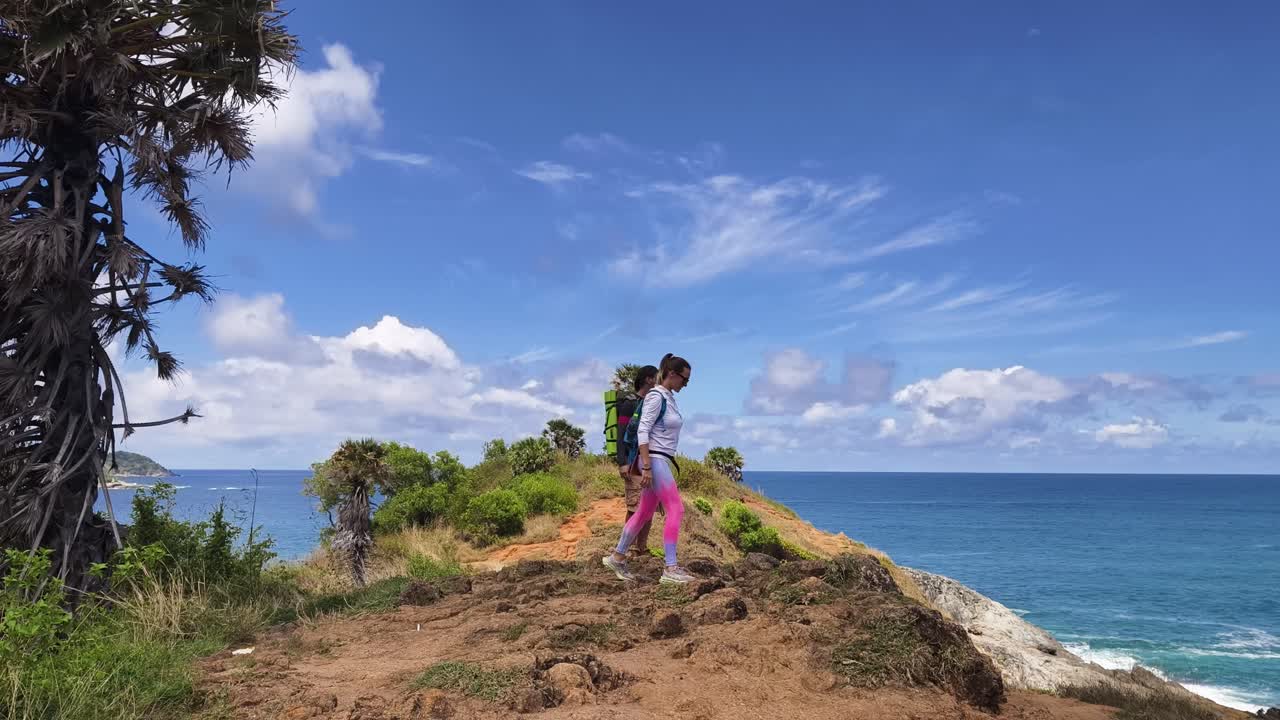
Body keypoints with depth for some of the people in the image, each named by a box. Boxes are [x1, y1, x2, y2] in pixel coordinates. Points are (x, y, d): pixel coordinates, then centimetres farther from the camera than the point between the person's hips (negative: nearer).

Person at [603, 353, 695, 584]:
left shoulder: (669, 397, 15)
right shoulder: (655, 396, -12)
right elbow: (642, 431, -18)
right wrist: (647, 467, -22)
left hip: (663, 461, 9)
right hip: (654, 460, -9)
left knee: (644, 513, 13)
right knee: (675, 509, -12)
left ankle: (617, 557, 24)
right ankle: (670, 569, -11)